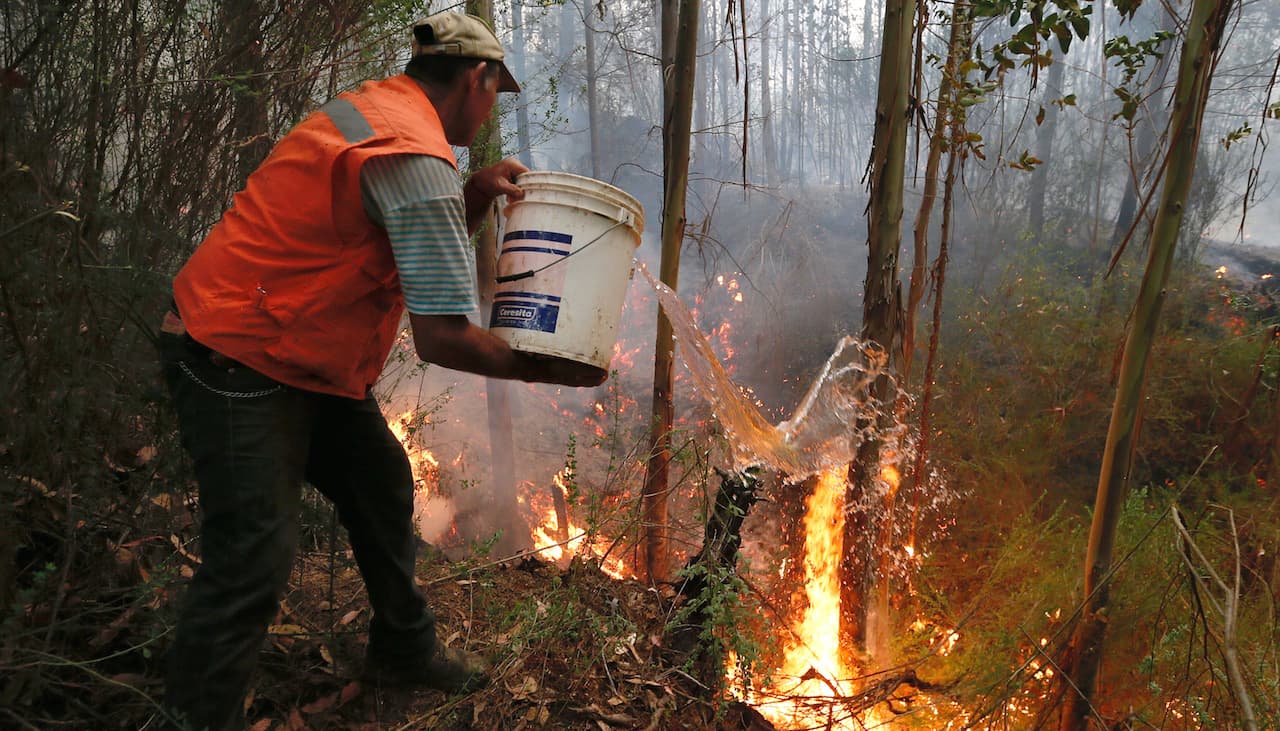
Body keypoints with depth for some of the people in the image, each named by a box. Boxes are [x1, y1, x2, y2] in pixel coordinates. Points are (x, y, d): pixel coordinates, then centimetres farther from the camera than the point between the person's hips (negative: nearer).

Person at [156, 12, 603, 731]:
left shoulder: (371, 108, 8)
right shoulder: (417, 155, -24)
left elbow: (416, 246, 17)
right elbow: (444, 337, -27)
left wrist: (474, 196, 1)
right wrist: (545, 369, -14)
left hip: (308, 362, 10)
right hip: (241, 365, -10)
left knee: (382, 487, 16)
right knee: (254, 558, -10)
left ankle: (405, 649, 34)